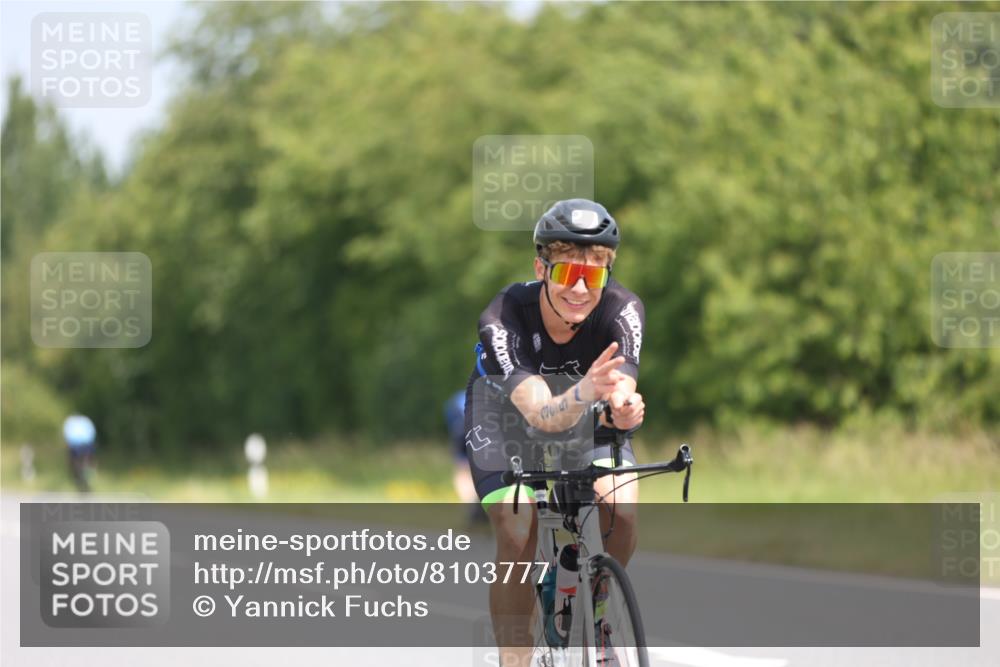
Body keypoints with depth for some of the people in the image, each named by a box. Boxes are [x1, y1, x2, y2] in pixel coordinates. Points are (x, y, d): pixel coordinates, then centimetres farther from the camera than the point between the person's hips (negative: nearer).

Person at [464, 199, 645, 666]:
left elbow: (620, 398, -39)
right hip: (505, 416, -2)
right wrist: (585, 393, -69)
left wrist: (622, 410, -64)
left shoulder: (622, 311, -30)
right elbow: (543, 415, -47)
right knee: (518, 536, -23)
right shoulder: (503, 320, -36)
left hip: (583, 417, 2)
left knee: (622, 508, -22)